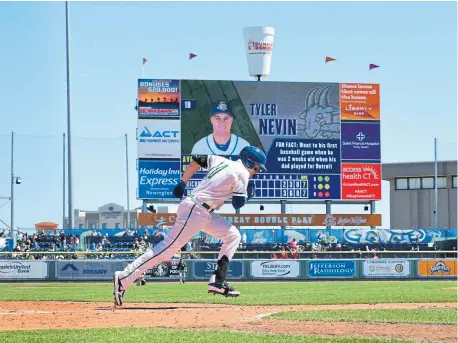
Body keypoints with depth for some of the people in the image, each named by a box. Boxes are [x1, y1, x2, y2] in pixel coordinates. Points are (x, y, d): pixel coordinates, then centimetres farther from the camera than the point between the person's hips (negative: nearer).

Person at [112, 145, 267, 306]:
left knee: (233, 235, 13)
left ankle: (217, 282, 7)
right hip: (195, 210, -10)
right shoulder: (242, 174, -7)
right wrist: (247, 193, 13)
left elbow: (197, 160, 22)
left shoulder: (222, 161, 17)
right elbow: (238, 203, -7)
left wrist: (182, 183, 24)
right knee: (168, 248, -13)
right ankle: (123, 279, -17)